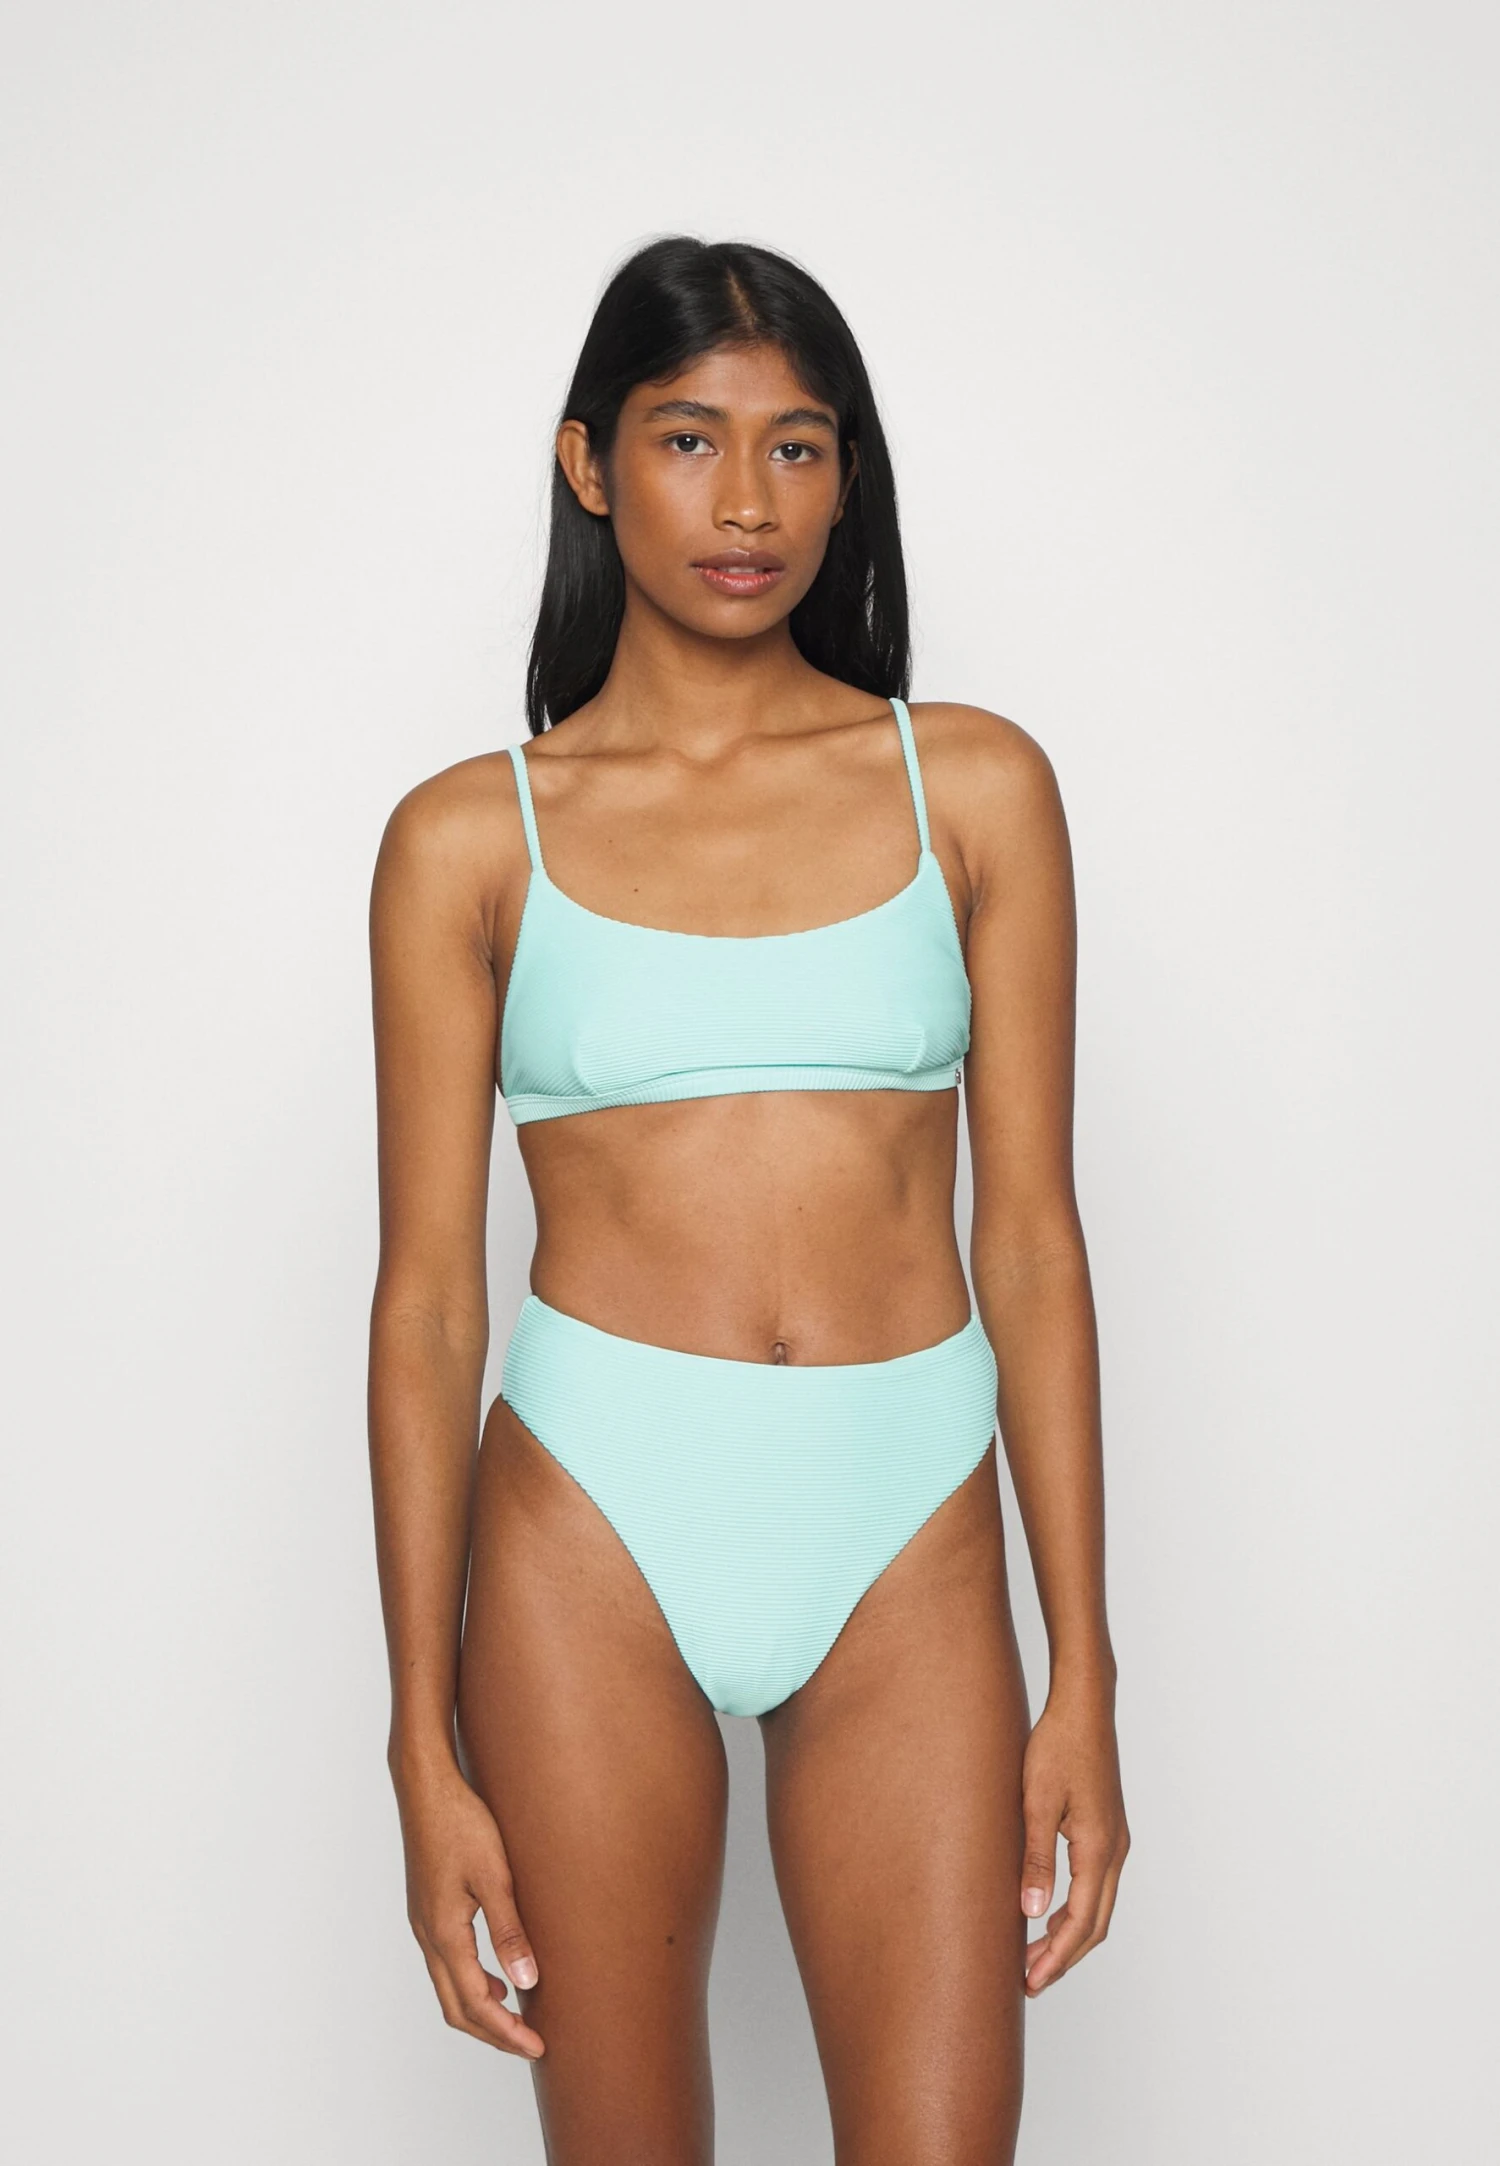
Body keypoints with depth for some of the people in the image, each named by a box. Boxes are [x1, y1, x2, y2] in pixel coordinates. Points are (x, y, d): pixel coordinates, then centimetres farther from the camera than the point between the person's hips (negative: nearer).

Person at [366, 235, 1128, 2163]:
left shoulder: (973, 786, 5)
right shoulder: (470, 839, 2)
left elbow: (1031, 1232, 4)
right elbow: (426, 1295, 1)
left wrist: (1083, 1673, 1)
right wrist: (425, 1744, -1)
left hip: (908, 1536, 1)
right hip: (592, 1520, 0)